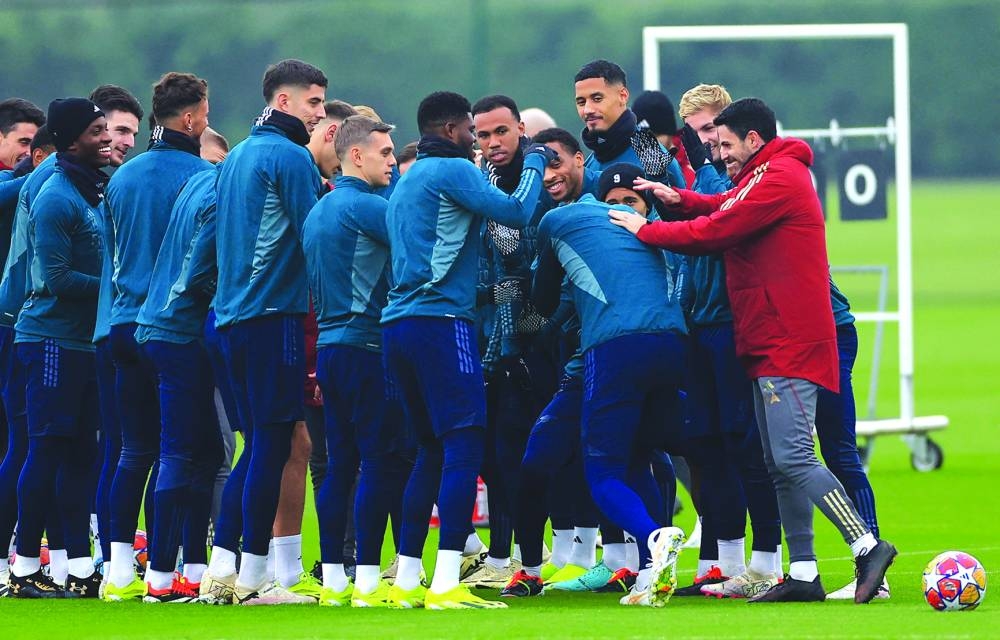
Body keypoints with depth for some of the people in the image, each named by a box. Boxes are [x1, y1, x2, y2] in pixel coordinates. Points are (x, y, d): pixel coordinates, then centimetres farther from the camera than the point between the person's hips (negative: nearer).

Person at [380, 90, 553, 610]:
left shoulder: (407, 181, 22)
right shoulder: (453, 171, -5)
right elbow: (517, 212, -10)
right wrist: (535, 163, 7)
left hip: (398, 323, 9)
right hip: (441, 319, -9)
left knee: (431, 450, 15)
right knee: (464, 444, -11)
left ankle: (406, 581, 13)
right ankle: (446, 584, -21)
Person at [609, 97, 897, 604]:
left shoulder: (779, 178, -12)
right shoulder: (764, 177, 22)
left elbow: (713, 233, -15)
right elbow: (724, 208, 22)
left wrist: (645, 231, -4)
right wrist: (678, 199, 5)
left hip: (788, 342, -11)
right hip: (770, 344, 11)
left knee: (793, 457, -16)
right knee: (780, 463, 8)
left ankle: (867, 546, -17)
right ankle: (802, 573, 7)